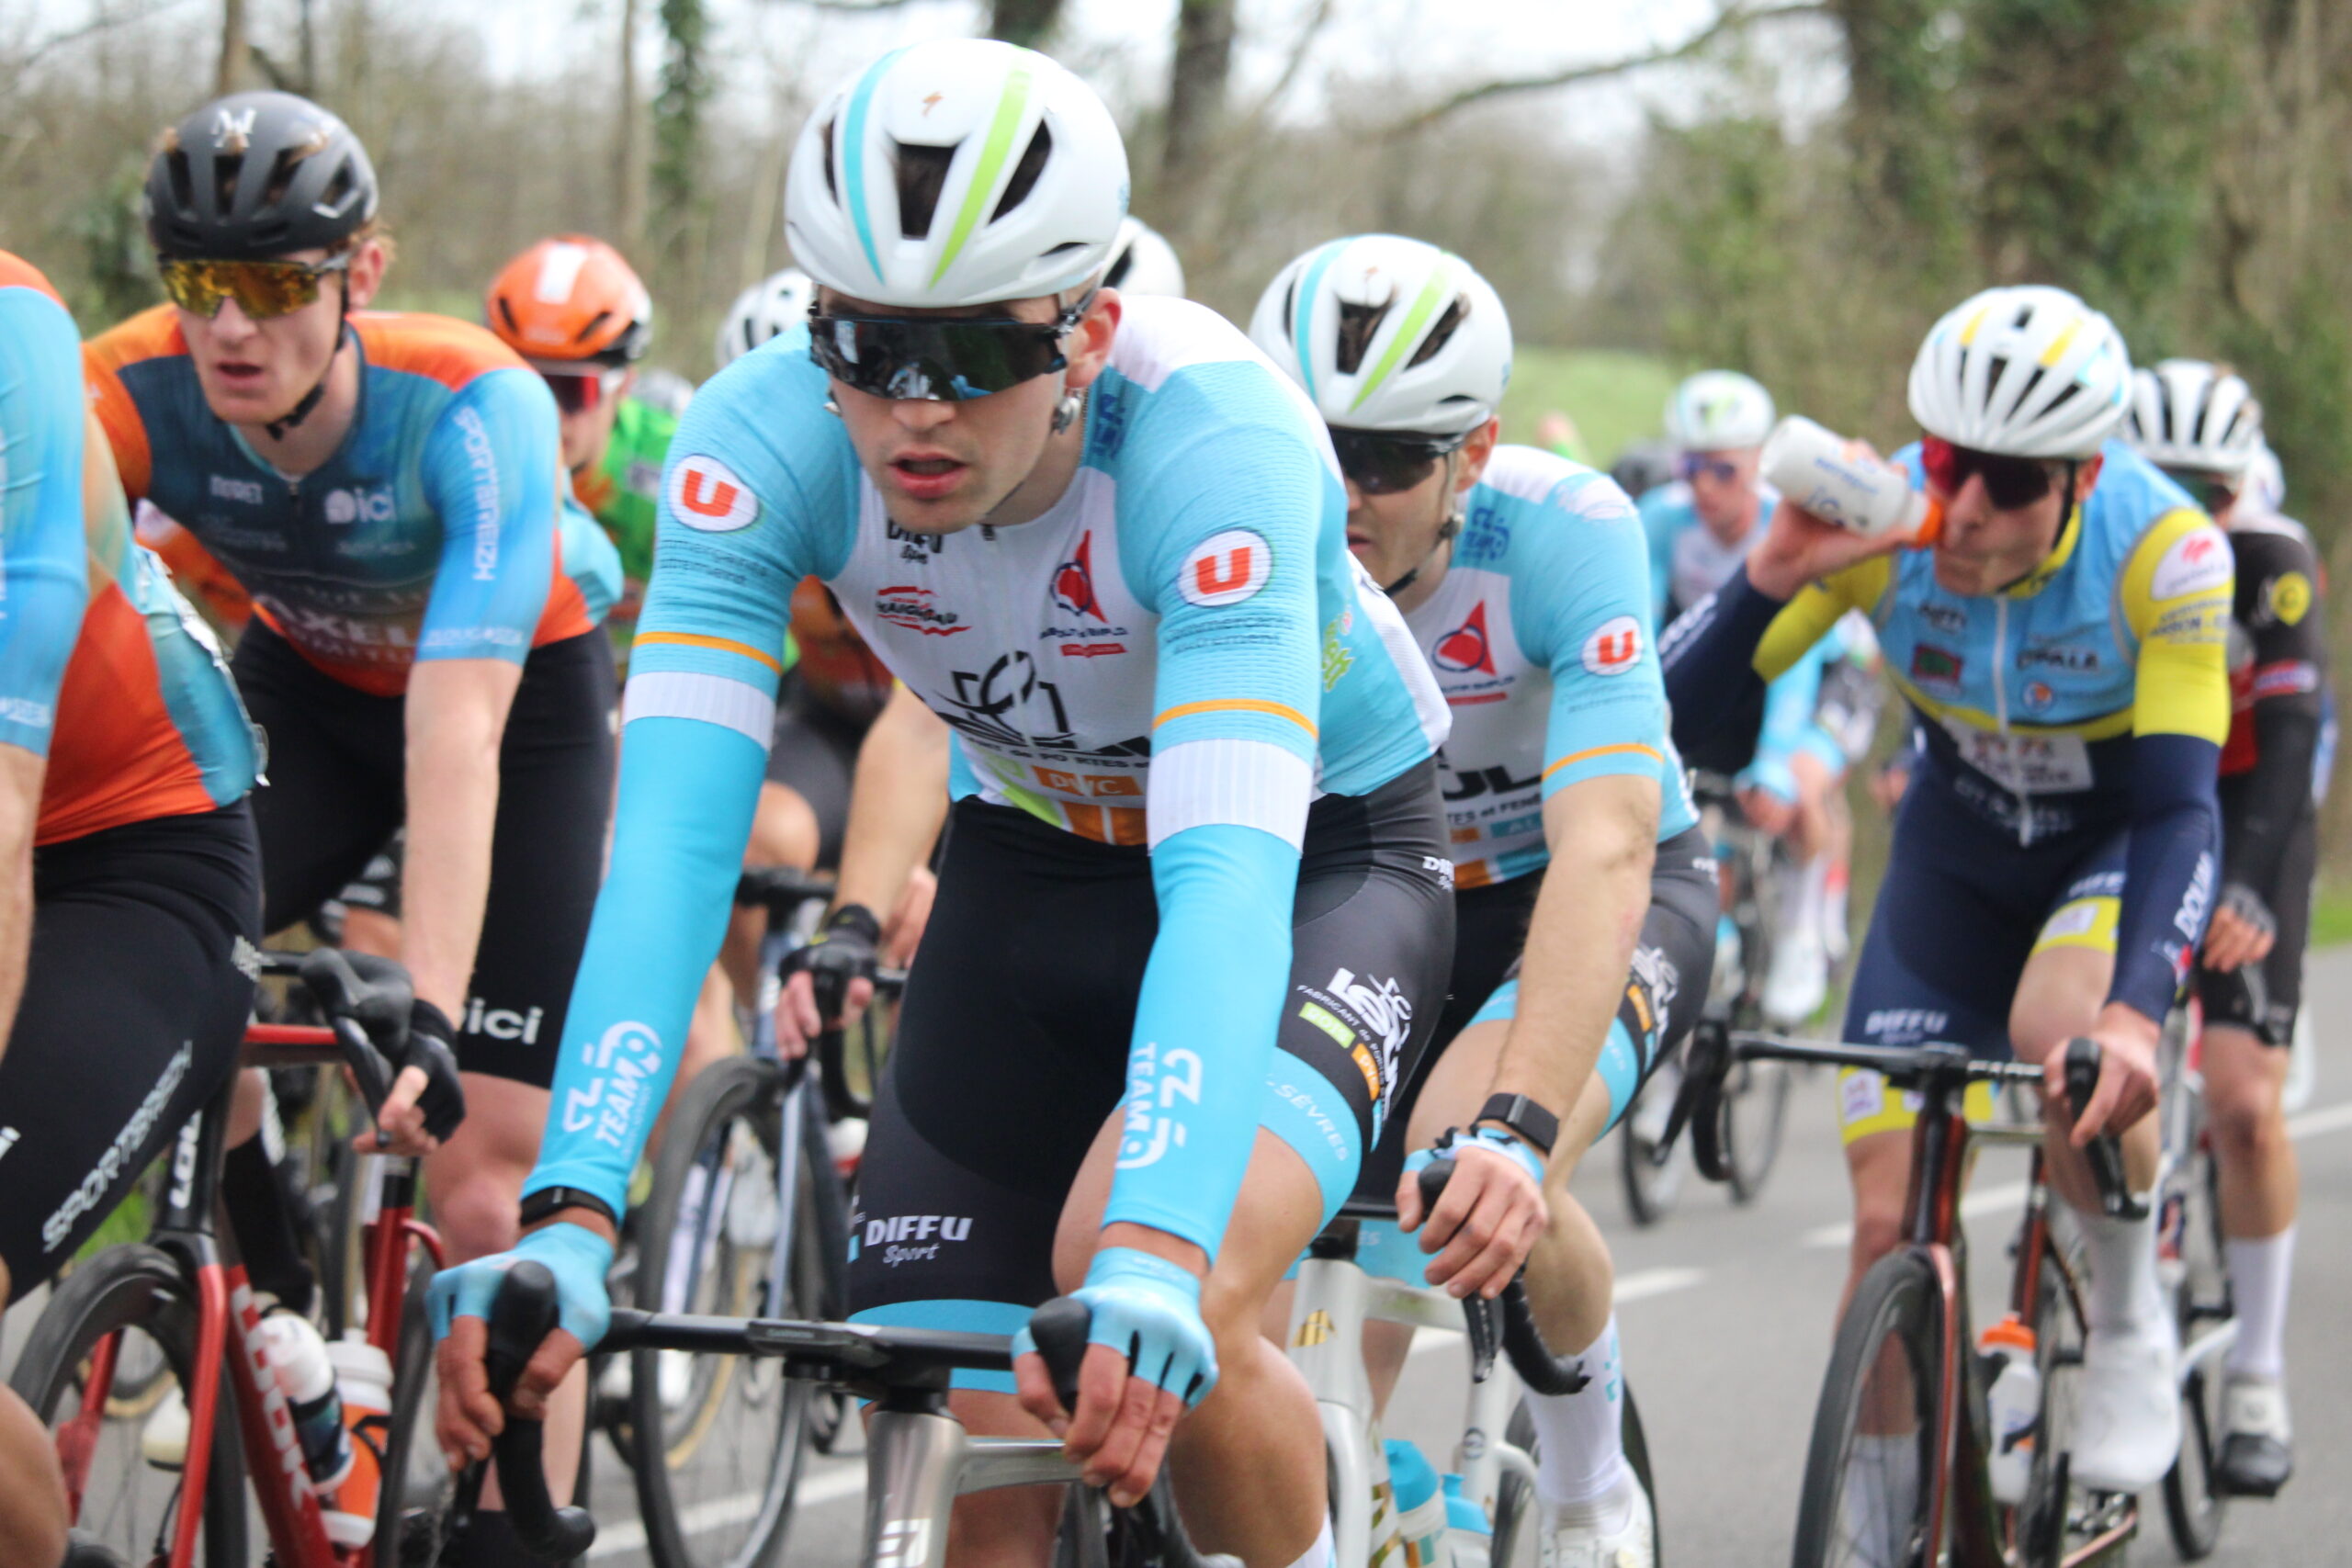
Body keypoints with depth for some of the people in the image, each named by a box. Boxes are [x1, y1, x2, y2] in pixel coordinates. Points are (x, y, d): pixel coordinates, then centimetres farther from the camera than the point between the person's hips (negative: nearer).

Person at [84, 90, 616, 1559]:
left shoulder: (473, 407, -35)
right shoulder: (134, 396, -26)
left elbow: (457, 734, -42)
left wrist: (428, 1017, -51)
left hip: (524, 703, -3)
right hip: (309, 688, 3)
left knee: (487, 1194, -10)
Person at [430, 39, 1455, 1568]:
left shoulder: (1212, 439, -36)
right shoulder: (764, 436, -26)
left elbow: (1228, 873, -45)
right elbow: (673, 838, -32)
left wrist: (1151, 1261, -58)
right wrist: (570, 1216, -45)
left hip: (1317, 852, -4)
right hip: (1033, 856, 4)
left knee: (1154, 1327, -31)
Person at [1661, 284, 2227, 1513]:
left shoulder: (2166, 550, -31)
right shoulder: (1873, 521, -26)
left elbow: (2180, 803, -34)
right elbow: (1673, 712, -26)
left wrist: (2136, 1010, -50)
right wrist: (1770, 577, -45)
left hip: (2122, 835, -2)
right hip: (1961, 844, 2)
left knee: (2061, 1031, -35)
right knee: (1890, 1220, -6)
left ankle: (2130, 1319, -7)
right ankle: (1879, 1526, 12)